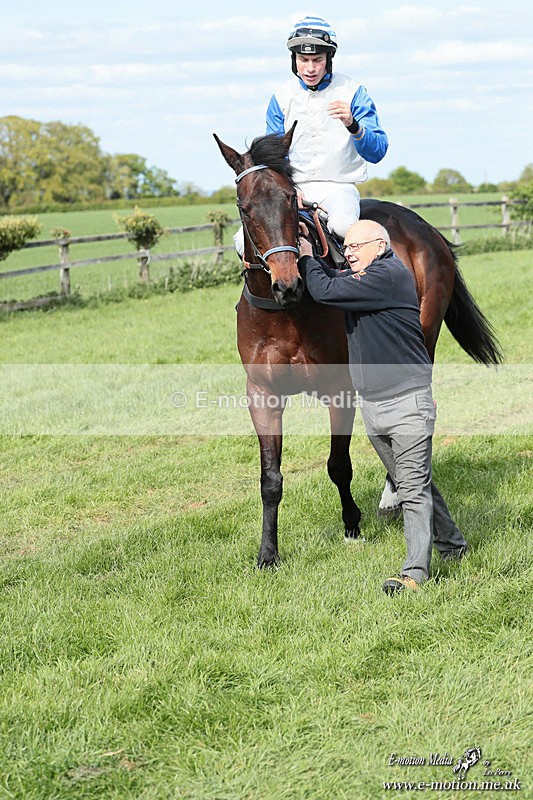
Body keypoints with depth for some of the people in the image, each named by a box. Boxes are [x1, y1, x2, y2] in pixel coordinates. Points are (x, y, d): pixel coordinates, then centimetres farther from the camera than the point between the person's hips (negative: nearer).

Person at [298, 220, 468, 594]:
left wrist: (306, 256, -4)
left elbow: (325, 290, -20)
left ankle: (416, 572, -14)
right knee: (410, 482, 17)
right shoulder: (357, 277, 15)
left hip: (407, 401, -9)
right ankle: (451, 543, 32)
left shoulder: (390, 274, -16)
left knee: (413, 485, -10)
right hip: (371, 404, 9)